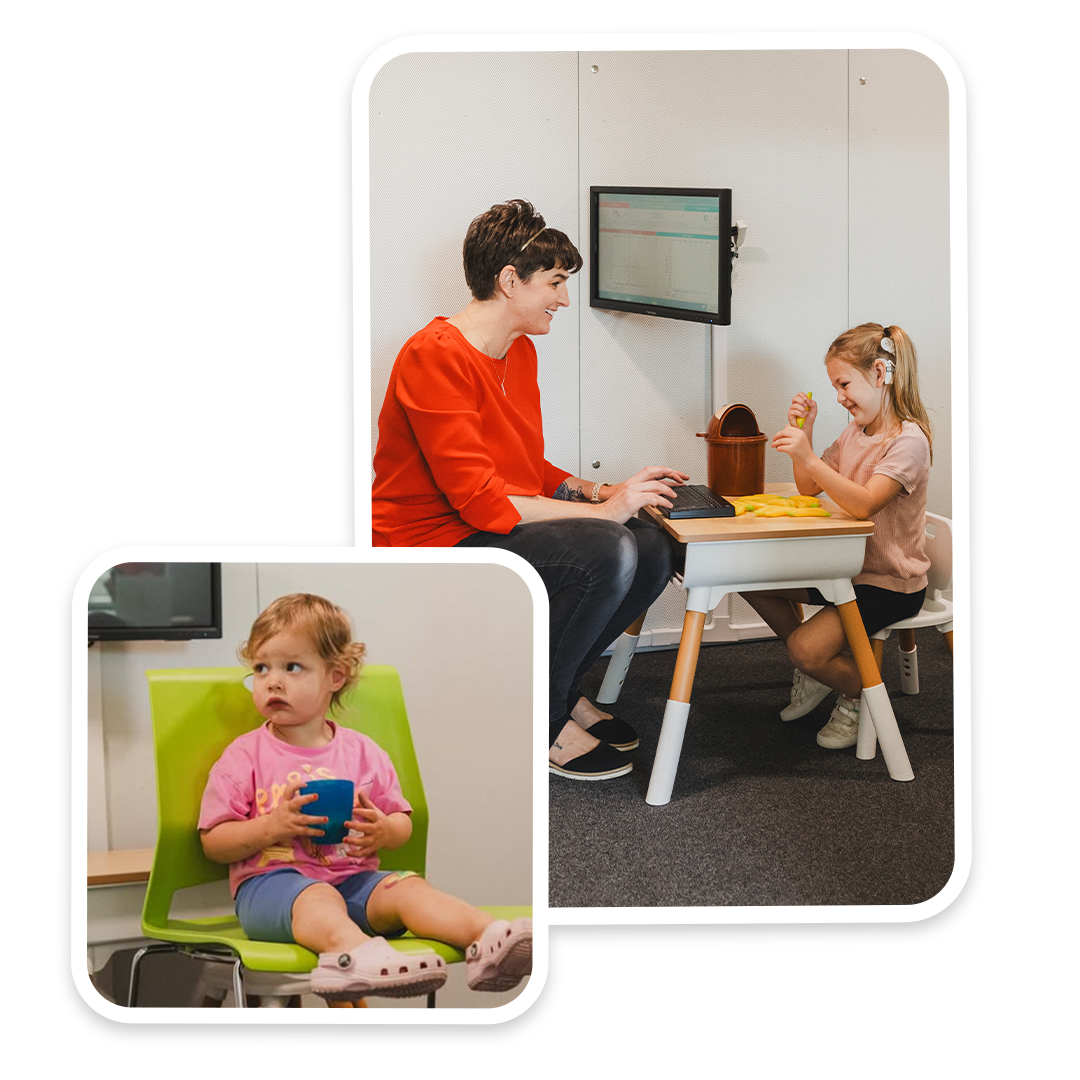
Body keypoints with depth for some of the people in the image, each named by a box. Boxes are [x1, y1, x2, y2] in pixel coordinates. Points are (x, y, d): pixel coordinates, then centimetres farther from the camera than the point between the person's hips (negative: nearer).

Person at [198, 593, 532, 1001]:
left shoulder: (363, 753, 14)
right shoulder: (244, 756, 6)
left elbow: (403, 821, 20)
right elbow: (212, 842, 3)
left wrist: (385, 831, -5)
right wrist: (271, 827, -14)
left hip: (352, 878, 4)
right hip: (270, 880, -4)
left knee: (407, 888, -25)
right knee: (317, 898, -37)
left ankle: (487, 939, -49)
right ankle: (355, 952, -70)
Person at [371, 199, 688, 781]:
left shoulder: (520, 350, 11)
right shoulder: (434, 357, -20)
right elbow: (481, 500, -25)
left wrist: (601, 490, -1)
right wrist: (602, 510, -21)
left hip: (499, 525, 9)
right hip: (433, 544, -9)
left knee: (653, 551, -10)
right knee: (606, 552, -28)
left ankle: (558, 691, 11)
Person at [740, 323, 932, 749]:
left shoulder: (908, 440, -20)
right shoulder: (855, 431, 7)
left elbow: (864, 504, -33)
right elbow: (809, 488, 11)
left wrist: (809, 457, -40)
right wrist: (804, 431, -4)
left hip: (890, 585, -9)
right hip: (846, 567, 9)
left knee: (806, 648, -24)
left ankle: (861, 697, 8)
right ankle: (815, 671, 16)